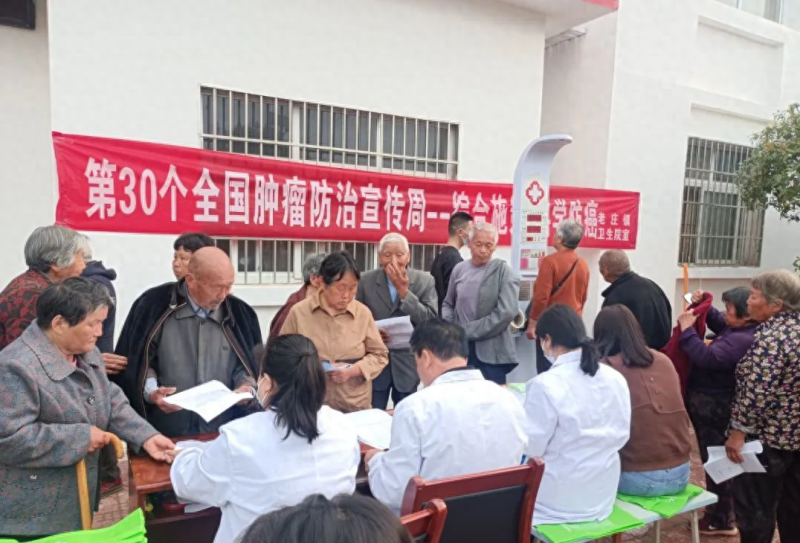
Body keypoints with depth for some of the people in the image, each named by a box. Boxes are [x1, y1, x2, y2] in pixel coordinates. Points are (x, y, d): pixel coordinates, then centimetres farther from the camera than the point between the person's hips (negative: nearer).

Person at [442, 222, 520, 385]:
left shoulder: (503, 271, -5)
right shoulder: (459, 269, 7)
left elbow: (507, 312, -15)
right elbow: (448, 304, 18)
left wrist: (469, 331, -13)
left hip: (491, 351, -3)